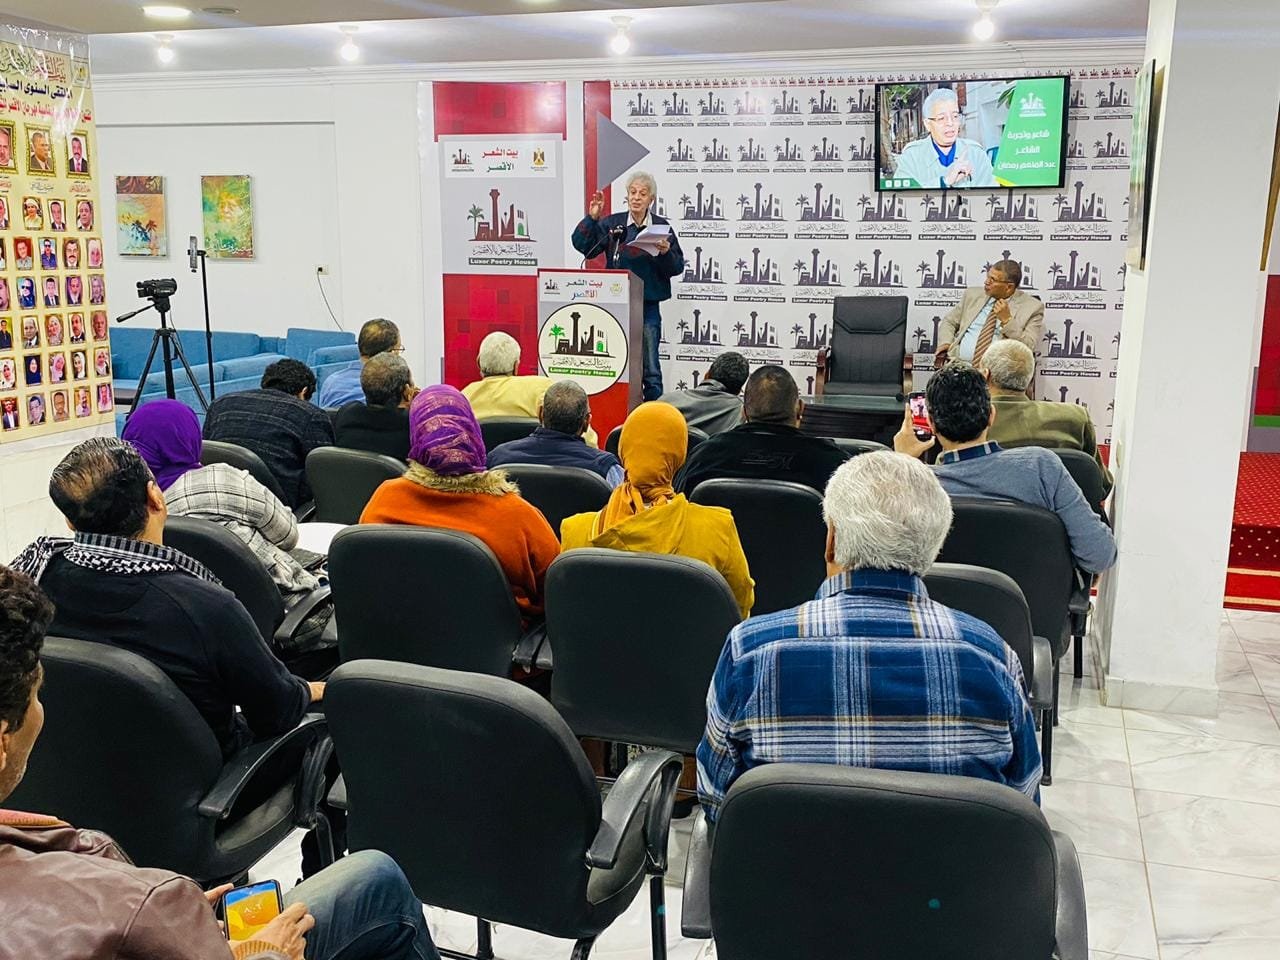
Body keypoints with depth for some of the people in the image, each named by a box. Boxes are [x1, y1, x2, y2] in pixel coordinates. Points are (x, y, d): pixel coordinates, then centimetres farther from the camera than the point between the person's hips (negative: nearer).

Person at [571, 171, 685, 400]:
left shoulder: (661, 226, 3)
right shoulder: (612, 223, 5)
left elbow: (678, 267, 0)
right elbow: (582, 245, -3)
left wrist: (666, 253, -19)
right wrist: (592, 218, -13)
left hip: (648, 306, -1)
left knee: (650, 369, 2)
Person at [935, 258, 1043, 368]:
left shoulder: (1032, 307, 3)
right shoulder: (973, 294, 14)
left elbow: (1029, 347, -4)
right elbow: (949, 322, 23)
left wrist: (1007, 320, -13)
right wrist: (945, 344, 3)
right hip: (958, 362, 3)